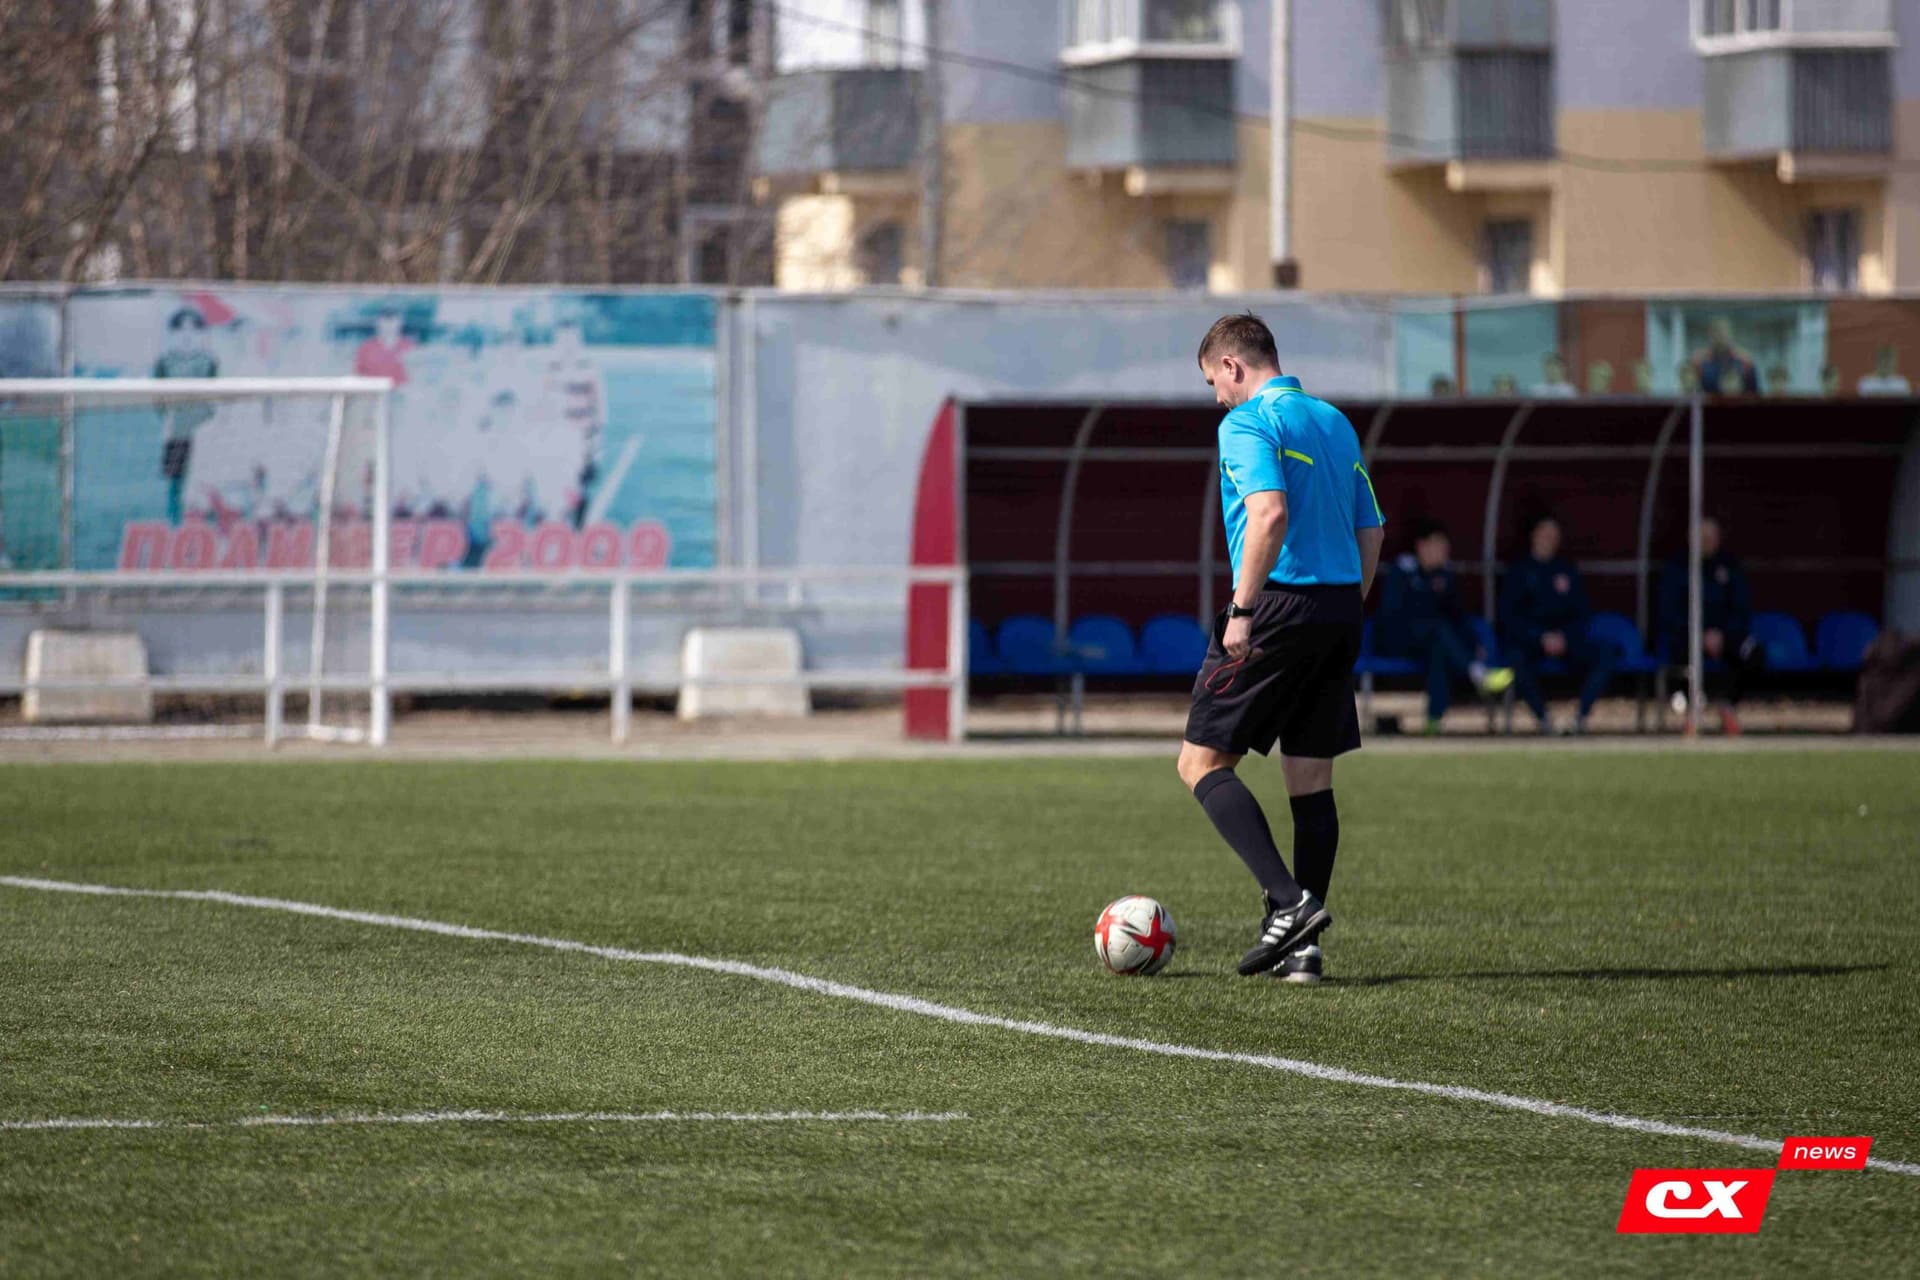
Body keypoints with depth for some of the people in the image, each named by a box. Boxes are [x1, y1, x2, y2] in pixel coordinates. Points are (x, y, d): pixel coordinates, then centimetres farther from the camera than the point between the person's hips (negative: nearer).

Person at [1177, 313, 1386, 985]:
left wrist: (1242, 609, -19)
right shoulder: (1335, 422, 18)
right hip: (1340, 605, 8)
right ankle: (1305, 948, 8)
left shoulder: (1247, 424, -7)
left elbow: (1270, 514, -23)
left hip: (1281, 603, -8)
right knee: (1311, 778, 10)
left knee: (1202, 762, 0)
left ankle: (1289, 901, -15)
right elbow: (1372, 532, 17)